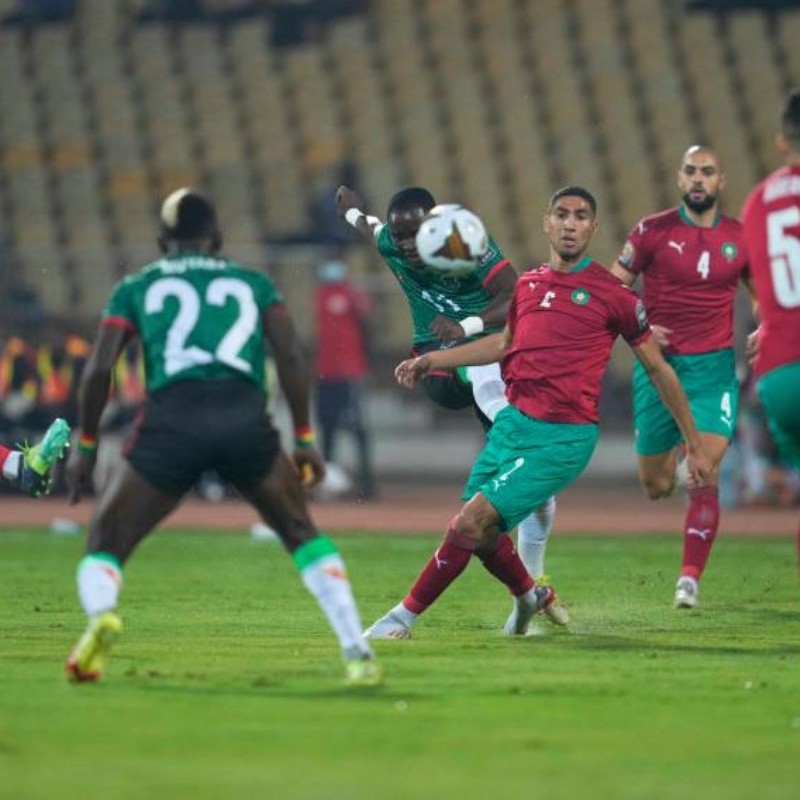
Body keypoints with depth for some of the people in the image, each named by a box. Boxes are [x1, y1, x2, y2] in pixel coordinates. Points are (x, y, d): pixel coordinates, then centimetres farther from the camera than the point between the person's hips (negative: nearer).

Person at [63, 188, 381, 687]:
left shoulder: (137, 288, 24)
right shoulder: (253, 284, 27)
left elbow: (100, 368, 13)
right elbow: (291, 357, 14)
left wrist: (86, 444, 22)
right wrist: (305, 440, 18)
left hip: (172, 418, -1)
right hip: (246, 419, 1)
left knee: (105, 546, 11)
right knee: (302, 534, 23)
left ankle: (102, 614, -23)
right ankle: (358, 653, 11)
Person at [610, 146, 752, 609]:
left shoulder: (741, 239, 3)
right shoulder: (653, 232, -3)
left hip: (713, 367, 0)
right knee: (656, 488, 8)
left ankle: (690, 580, -10)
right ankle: (676, 455, 46)